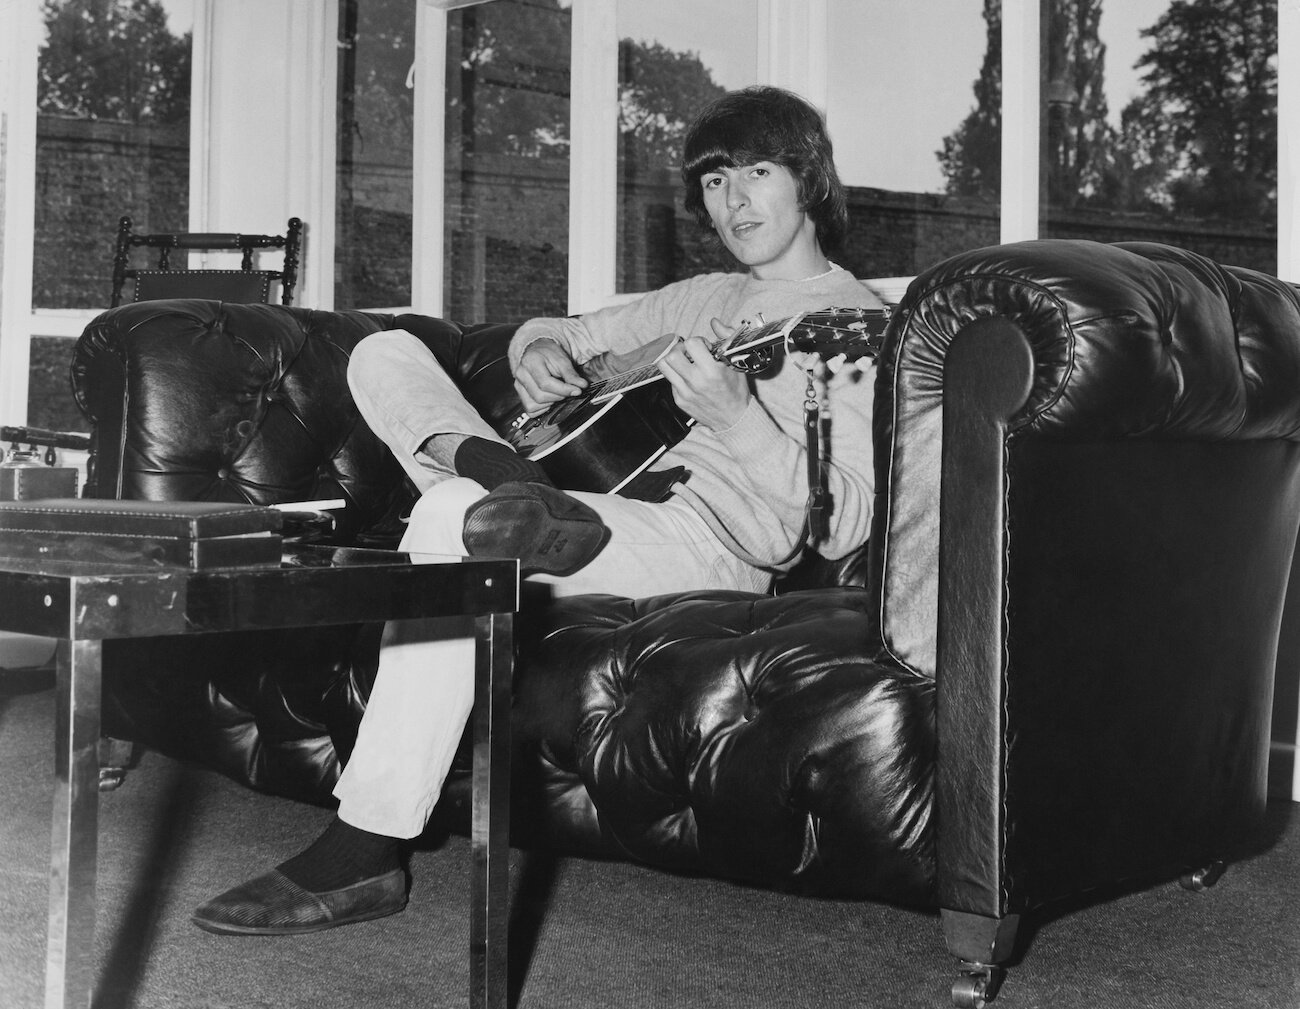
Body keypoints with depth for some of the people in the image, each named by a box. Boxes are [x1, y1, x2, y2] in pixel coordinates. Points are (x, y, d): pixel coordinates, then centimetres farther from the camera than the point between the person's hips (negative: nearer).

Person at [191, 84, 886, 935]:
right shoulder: (706, 298, 24)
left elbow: (845, 525, -11)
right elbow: (552, 332, 29)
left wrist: (738, 416, -26)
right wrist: (542, 350, 4)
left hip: (714, 542, -9)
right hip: (612, 509, 9)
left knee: (452, 513, -35)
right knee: (387, 354, 6)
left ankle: (365, 856, -33)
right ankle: (516, 491, -27)